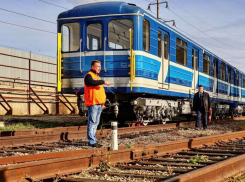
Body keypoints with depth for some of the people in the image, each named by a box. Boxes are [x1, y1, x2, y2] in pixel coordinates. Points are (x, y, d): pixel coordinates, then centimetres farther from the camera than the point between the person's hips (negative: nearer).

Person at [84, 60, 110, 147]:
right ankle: (92, 141, -9)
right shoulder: (88, 75, -4)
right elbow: (92, 82, -28)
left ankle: (93, 139, 16)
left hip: (99, 104, 9)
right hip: (92, 103, -9)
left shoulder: (97, 77, 24)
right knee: (92, 122, -9)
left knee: (96, 122, 11)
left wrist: (103, 102, 21)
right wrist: (103, 81, -21)